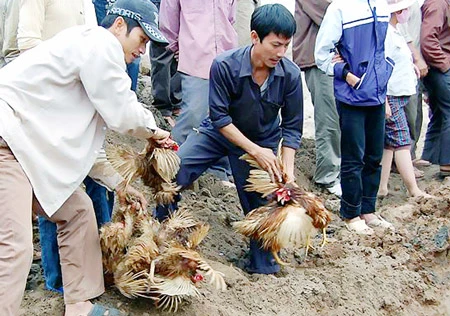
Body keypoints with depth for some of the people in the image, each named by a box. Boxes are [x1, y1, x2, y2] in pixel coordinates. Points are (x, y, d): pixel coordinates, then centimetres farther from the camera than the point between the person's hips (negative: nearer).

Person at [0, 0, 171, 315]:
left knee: (78, 210, 17)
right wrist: (154, 130, 12)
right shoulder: (100, 42, -7)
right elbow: (122, 112, -9)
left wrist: (119, 184, 23)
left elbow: (81, 141, 24)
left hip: (29, 146, 11)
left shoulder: (90, 50, 23)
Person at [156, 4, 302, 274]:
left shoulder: (290, 75, -22)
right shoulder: (225, 65, -29)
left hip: (263, 142, 1)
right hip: (220, 132, -1)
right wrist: (254, 151, -26)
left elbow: (292, 127, -12)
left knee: (261, 205, 4)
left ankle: (264, 268, 26)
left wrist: (288, 169, -22)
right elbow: (219, 117, -21)